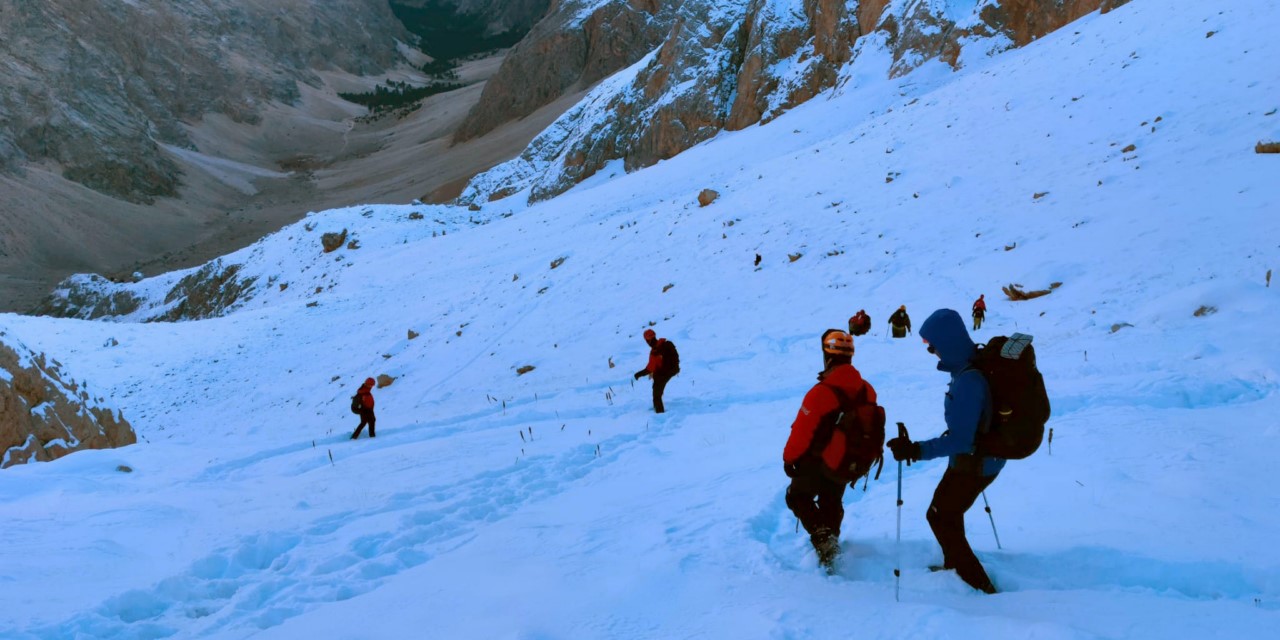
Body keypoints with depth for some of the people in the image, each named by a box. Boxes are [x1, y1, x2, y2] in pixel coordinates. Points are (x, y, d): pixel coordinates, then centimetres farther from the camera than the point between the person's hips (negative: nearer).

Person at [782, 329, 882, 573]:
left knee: (798, 496, 16)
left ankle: (823, 539, -3)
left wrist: (789, 457, -5)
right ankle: (831, 541, 40)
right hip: (853, 467, 6)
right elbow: (870, 427, 3)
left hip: (820, 463, -6)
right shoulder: (867, 390, -9)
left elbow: (802, 431, -21)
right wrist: (862, 458, 19)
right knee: (832, 502, 27)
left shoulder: (821, 393, -29)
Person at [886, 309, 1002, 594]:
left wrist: (916, 450, -35)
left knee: (940, 517, 10)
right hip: (981, 456, 9)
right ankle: (954, 566, 47)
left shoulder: (967, 381, -33)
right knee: (948, 511, 27)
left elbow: (960, 439, -33)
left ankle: (979, 585, 17)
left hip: (974, 464, -9)